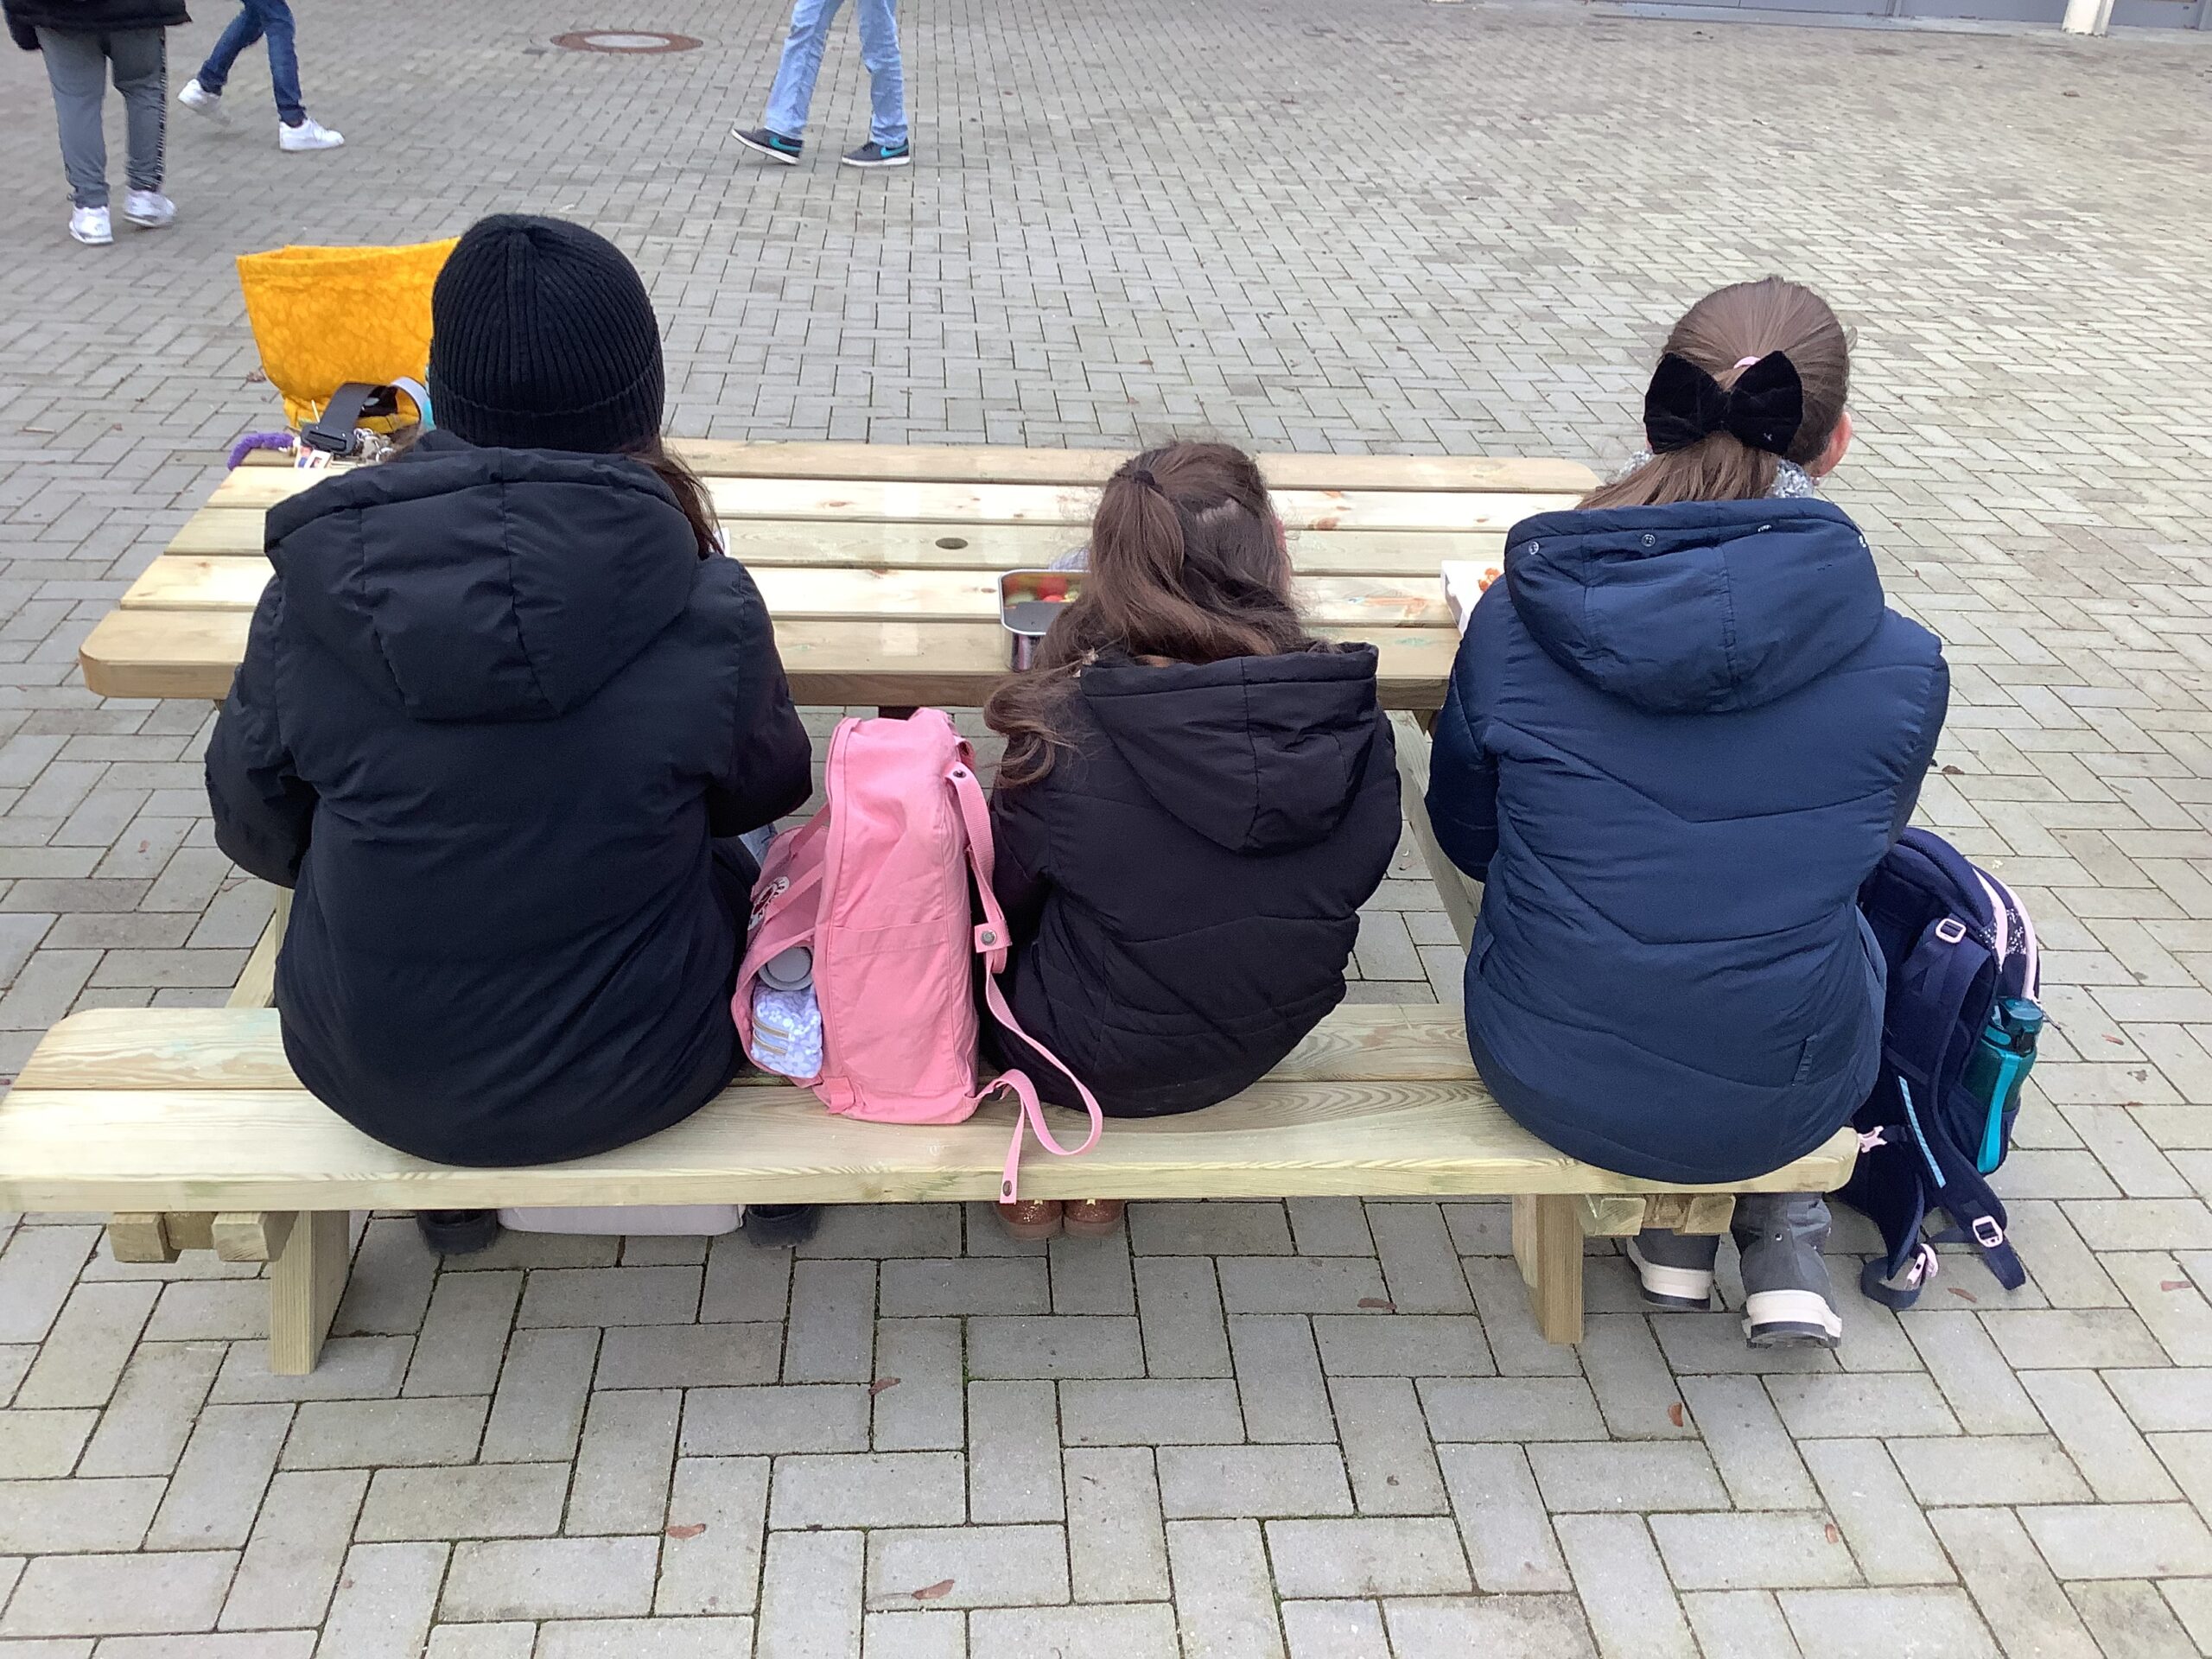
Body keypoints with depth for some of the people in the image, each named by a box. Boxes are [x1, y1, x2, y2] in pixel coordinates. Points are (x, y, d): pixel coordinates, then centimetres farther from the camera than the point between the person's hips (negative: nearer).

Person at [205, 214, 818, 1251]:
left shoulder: (311, 597, -17)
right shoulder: (706, 614, -23)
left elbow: (256, 831, -2)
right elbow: (767, 786, -3)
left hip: (372, 1077, 2)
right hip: (622, 1077, -2)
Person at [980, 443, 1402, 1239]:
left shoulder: (1069, 733, -28)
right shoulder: (1356, 725, -20)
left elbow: (1003, 906, -9)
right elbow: (1352, 880, -1)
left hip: (1090, 1061, -4)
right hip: (1262, 1048, 4)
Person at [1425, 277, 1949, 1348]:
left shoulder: (1513, 623, -14)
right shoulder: (1902, 666, -14)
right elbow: (1856, 851, 5)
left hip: (1547, 1076, 0)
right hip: (1783, 1099, 0)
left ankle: (1674, 1232, 35)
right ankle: (1783, 1236, 32)